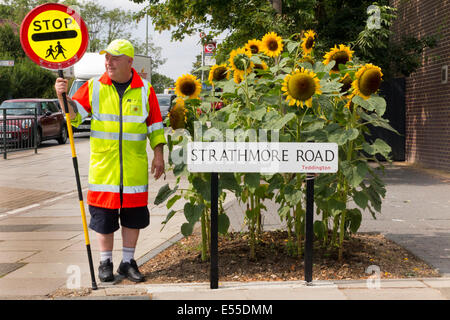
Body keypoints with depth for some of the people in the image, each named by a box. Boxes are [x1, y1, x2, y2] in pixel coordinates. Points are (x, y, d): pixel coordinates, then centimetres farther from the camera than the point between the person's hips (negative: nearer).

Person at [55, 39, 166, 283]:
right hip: (103, 165, 0)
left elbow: (155, 125, 9)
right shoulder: (93, 87, 3)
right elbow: (75, 115, 2)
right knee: (103, 215, 4)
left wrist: (158, 154, 3)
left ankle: (128, 262, 21)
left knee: (133, 216, 6)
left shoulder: (145, 90, 4)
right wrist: (63, 96, -16)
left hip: (135, 168, 0)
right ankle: (105, 262, 20)